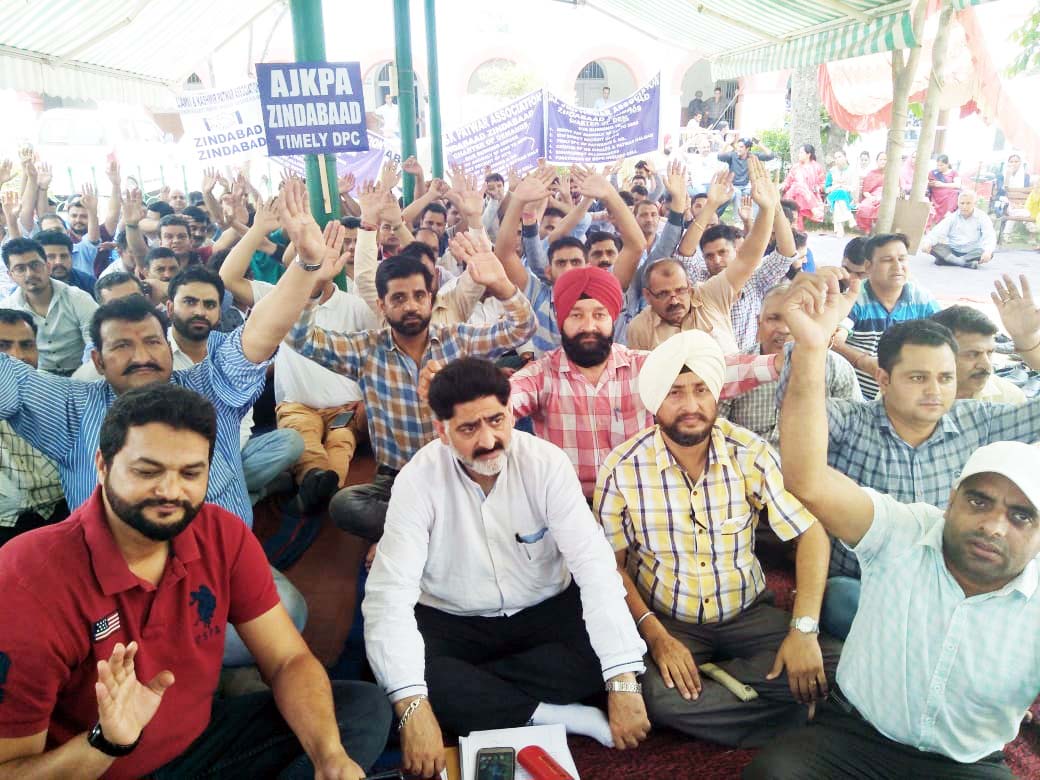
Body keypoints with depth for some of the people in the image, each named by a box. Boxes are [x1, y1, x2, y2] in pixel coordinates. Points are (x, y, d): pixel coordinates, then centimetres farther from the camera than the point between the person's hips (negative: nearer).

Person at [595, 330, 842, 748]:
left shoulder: (751, 454, -9)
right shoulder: (621, 469, -12)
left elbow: (811, 532, -6)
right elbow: (611, 565, -6)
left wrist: (805, 628, -18)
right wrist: (655, 635, -21)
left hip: (747, 615, 2)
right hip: (664, 620, -1)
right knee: (653, 694, -31)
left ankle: (700, 682, -9)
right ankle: (787, 722, -8)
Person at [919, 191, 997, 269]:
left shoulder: (982, 217, -2)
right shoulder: (952, 217, 3)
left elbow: (990, 236, -15)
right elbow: (938, 232, -11)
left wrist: (988, 251, -37)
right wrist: (927, 242, -34)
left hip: (972, 253, -1)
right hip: (952, 251, 1)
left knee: (989, 254, -33)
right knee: (933, 246, -27)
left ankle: (949, 260, -34)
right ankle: (966, 262, -36)